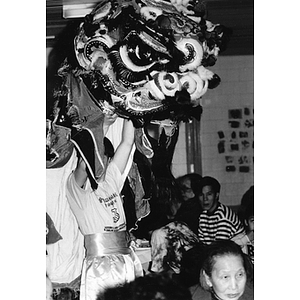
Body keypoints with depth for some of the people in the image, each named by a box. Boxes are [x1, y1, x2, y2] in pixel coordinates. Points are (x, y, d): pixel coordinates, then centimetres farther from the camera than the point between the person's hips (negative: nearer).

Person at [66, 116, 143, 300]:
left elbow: (128, 142, 8)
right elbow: (84, 164, -25)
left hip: (128, 259, 6)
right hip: (100, 263, -6)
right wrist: (104, 126, -22)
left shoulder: (111, 179, 12)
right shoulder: (77, 187, -4)